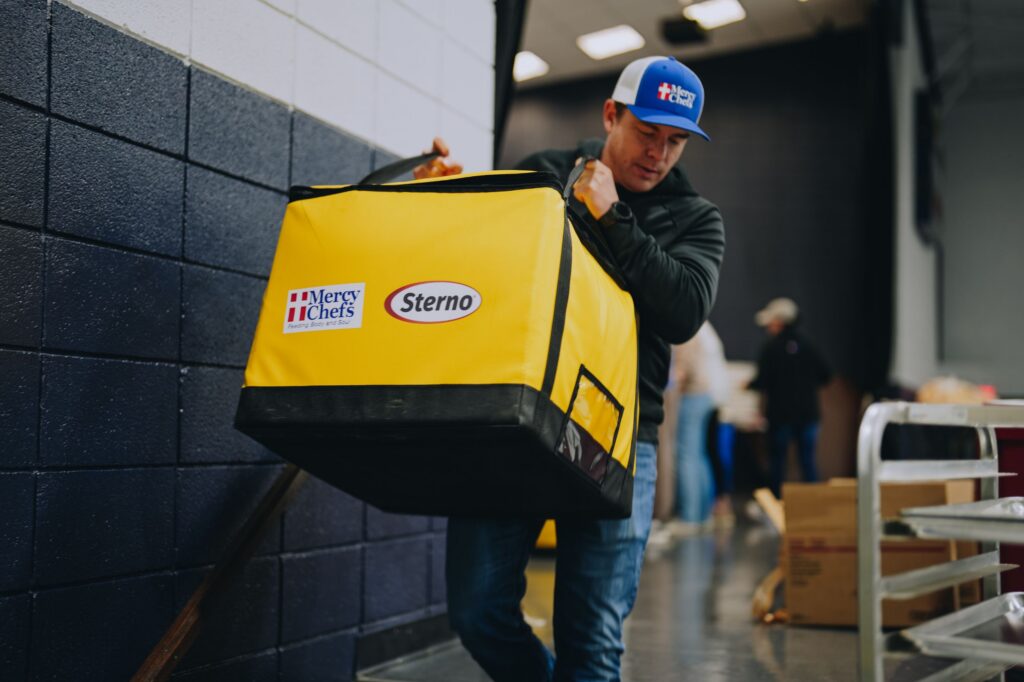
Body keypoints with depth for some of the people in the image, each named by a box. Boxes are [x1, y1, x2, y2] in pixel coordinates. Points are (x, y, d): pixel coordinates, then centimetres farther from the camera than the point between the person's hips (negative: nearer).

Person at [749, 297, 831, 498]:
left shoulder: (771, 347, -11)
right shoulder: (806, 345, 3)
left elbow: (762, 381, -14)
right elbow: (825, 376, 5)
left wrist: (748, 385, 5)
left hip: (781, 412, -4)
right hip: (808, 412, 4)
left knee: (777, 459, 6)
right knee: (808, 458, 8)